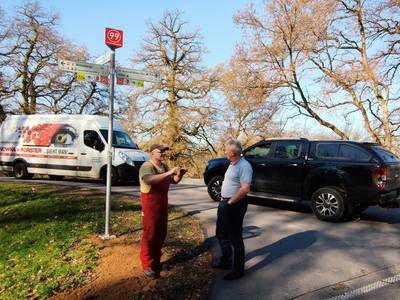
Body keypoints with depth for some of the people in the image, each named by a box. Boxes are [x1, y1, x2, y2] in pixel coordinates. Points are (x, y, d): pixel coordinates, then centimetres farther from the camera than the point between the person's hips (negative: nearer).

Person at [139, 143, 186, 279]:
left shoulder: (164, 166, 8)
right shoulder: (146, 166, -15)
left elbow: (173, 181, 14)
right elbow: (149, 180, -35)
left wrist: (179, 175, -8)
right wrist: (169, 173, -38)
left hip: (163, 204, 8)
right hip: (150, 205, -8)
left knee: (161, 234, 15)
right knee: (149, 235, 0)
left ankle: (156, 261, 30)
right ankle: (147, 266, 10)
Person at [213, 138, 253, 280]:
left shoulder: (244, 166, -19)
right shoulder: (232, 164, 12)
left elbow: (245, 189, -26)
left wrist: (230, 202, -20)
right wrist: (223, 200, 10)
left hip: (235, 205, -10)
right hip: (225, 203, 10)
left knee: (235, 238, 2)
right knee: (221, 234, 20)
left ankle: (238, 270, 16)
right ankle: (226, 261, 38)